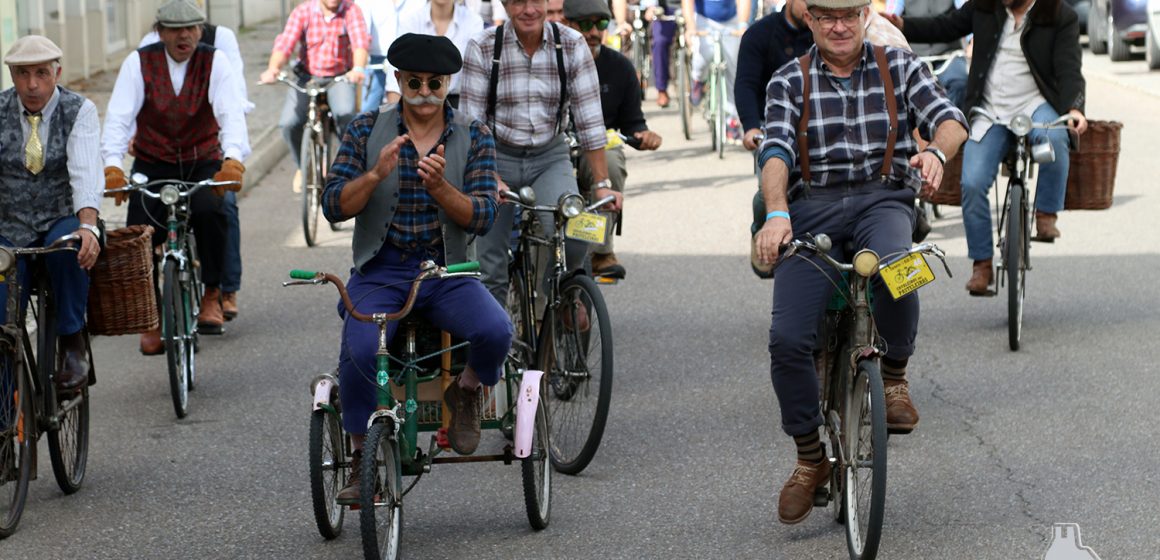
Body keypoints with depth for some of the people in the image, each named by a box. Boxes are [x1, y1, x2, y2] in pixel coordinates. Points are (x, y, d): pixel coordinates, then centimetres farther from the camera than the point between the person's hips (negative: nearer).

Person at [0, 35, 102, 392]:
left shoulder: (79, 111, -9)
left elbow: (85, 171, -24)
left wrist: (88, 227, -41)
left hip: (64, 220, -1)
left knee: (67, 247, -37)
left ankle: (72, 343, -19)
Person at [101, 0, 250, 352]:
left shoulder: (215, 62, -7)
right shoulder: (139, 63, -6)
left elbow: (231, 113, -20)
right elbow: (119, 116, -16)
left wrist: (233, 159, -39)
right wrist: (112, 165, -33)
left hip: (203, 164, -1)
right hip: (153, 165, 1)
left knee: (210, 212, -31)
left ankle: (211, 296, -12)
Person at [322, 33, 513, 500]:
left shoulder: (473, 138, 4)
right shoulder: (367, 130, 3)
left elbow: (481, 217, -6)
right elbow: (334, 206, -4)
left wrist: (440, 187, -25)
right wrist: (376, 173, -22)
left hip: (447, 273, 1)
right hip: (379, 273, -1)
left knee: (495, 331, -29)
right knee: (360, 349, -30)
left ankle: (466, 391, 6)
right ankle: (362, 461, -9)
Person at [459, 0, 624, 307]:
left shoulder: (572, 45, -9)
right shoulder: (482, 47, -12)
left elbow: (589, 120, -9)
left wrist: (602, 184, -13)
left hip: (551, 158, 0)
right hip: (498, 158, 0)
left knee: (572, 232, -26)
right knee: (490, 269, 0)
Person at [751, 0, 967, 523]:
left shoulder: (899, 66, 10)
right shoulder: (788, 82, 9)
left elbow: (950, 119, -2)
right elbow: (777, 152, -5)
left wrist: (935, 151, -27)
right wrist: (776, 214, -25)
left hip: (882, 199, -1)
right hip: (813, 208, 1)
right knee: (787, 339, -14)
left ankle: (894, 377, -8)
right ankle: (809, 459, 7)